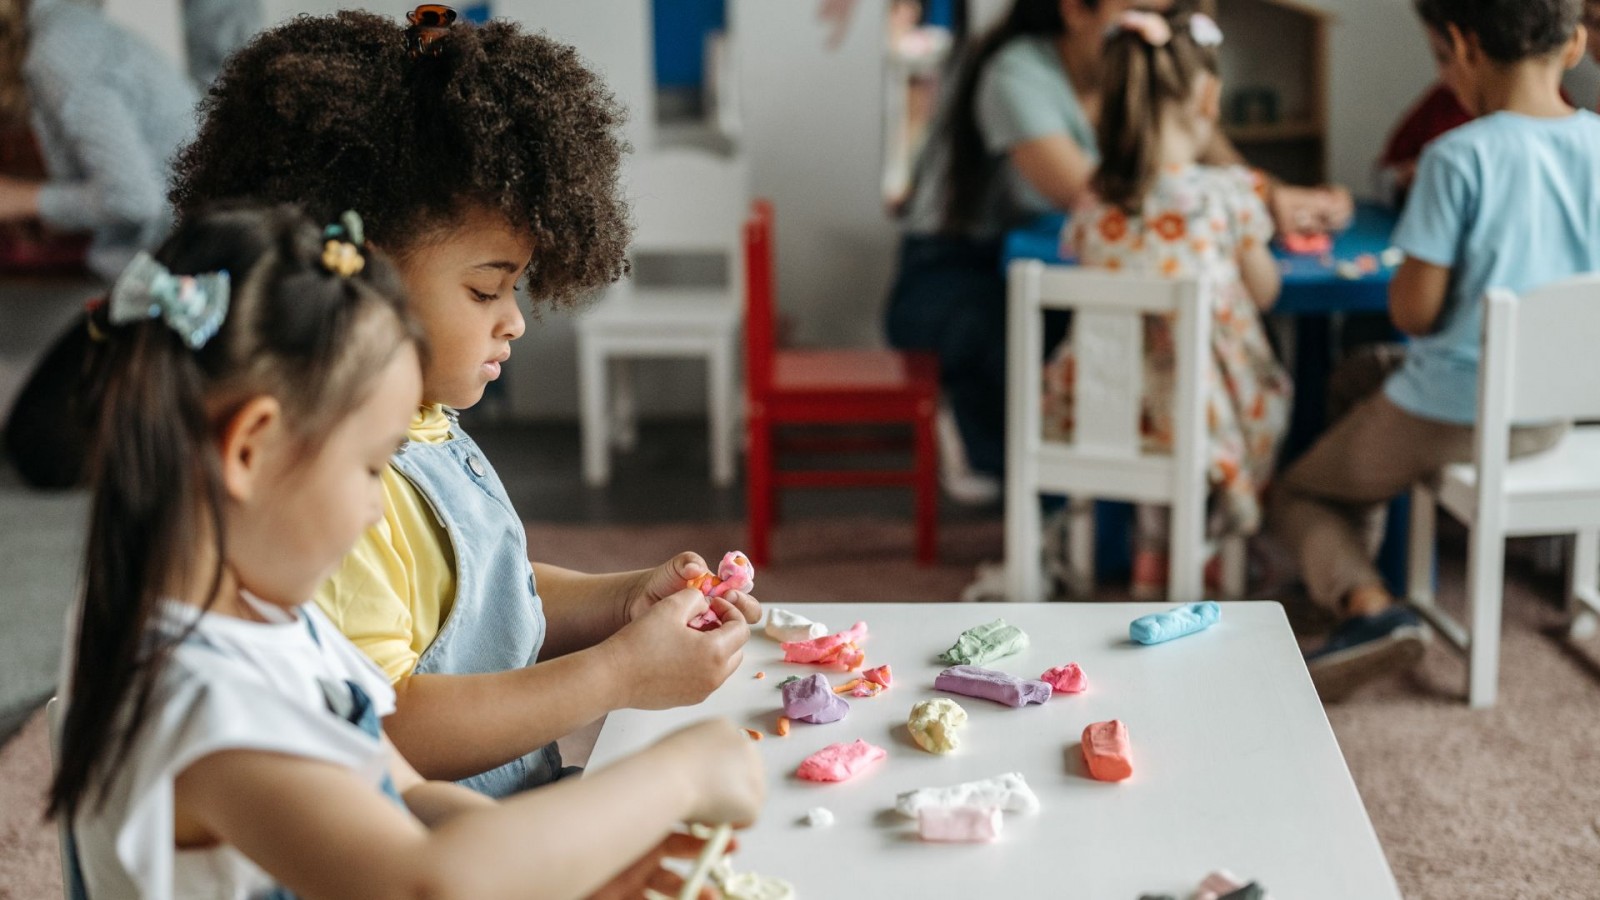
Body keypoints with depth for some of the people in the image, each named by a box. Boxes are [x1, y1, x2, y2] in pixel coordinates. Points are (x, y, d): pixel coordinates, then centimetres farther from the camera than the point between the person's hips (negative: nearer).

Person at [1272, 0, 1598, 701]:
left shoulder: (1459, 158, -22)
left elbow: (1413, 312, -18)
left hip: (1453, 412, -7)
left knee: (1298, 492, 18)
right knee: (1356, 378, 32)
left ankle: (1365, 603, -10)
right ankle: (1351, 571, 35)